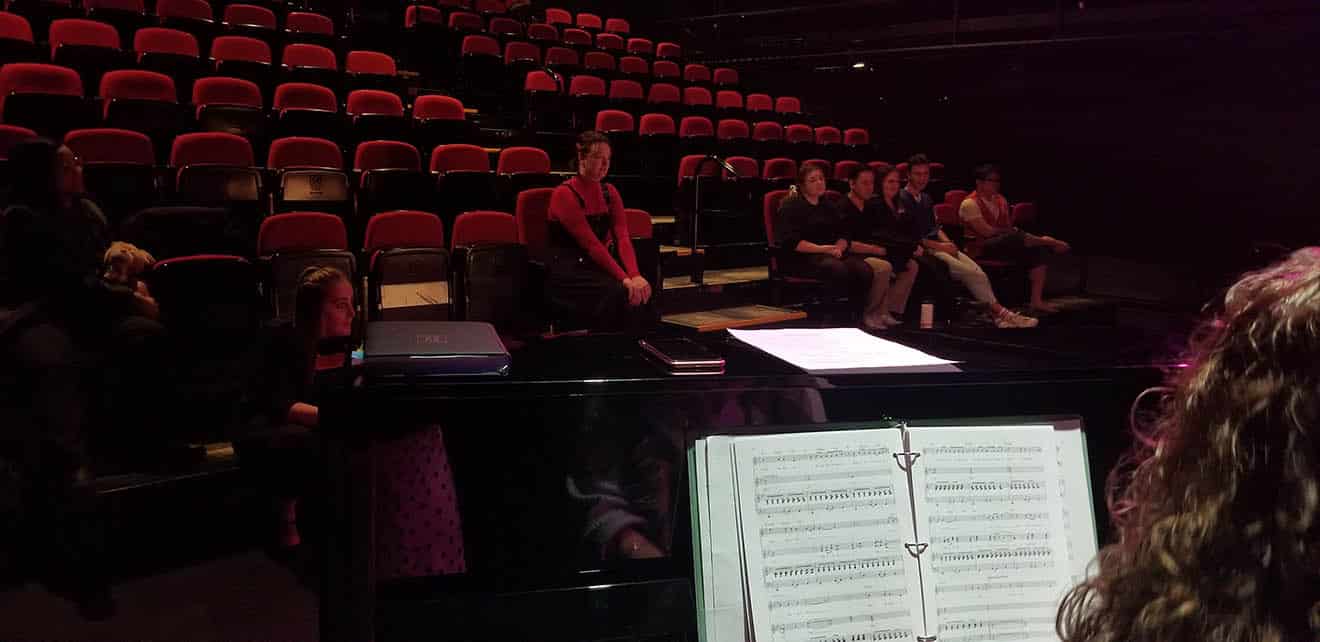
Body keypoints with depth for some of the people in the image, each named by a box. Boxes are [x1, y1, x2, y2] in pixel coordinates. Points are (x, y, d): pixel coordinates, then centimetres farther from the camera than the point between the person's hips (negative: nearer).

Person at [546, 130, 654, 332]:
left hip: (598, 265, 6)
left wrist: (635, 275, -22)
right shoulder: (564, 194, -12)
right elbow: (591, 244, -21)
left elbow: (622, 237, -4)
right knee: (618, 293, -31)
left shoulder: (609, 192, 8)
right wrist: (624, 279, -29)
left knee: (642, 291, -21)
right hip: (567, 271, -6)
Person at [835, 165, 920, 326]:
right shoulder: (843, 207, -13)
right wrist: (878, 250, -19)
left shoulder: (869, 206, 13)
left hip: (868, 254, 9)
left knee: (911, 266, 2)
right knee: (884, 267, -32)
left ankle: (892, 312, -3)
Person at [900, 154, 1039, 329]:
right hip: (921, 250, -8)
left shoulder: (926, 198, 21)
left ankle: (997, 312, -19)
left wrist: (947, 242, 3)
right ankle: (998, 312, -13)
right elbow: (908, 236, -15)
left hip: (938, 246, 8)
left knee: (979, 273, -12)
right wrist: (940, 246, -13)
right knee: (970, 273, -20)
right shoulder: (902, 200, -8)